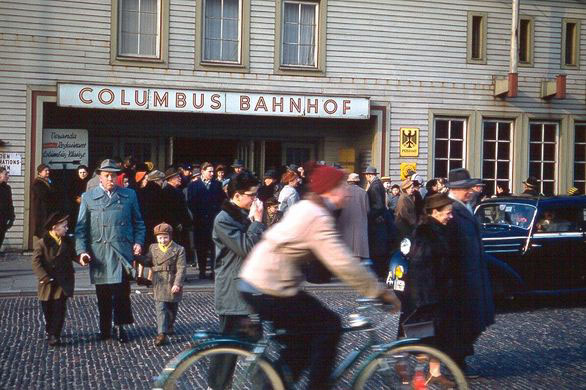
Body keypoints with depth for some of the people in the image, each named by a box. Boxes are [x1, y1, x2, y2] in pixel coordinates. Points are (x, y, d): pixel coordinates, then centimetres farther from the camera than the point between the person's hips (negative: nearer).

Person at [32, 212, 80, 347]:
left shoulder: (67, 242, 5)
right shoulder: (41, 243, -9)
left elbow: (72, 255, 9)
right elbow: (36, 262, -12)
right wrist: (45, 278, -20)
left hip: (63, 282, 2)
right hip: (48, 283, -2)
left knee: (59, 308, -6)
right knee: (48, 309, 11)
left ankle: (54, 334, -1)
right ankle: (49, 331, 32)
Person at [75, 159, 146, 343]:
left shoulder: (129, 195, 11)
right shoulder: (88, 197, 9)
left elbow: (138, 222, 15)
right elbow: (81, 227, 6)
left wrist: (138, 241, -1)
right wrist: (82, 250, -5)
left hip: (123, 251, 0)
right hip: (99, 252, 0)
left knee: (122, 290, -6)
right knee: (103, 293, 8)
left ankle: (120, 325, 12)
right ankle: (105, 327, 23)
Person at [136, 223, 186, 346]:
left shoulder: (179, 249, -4)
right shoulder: (153, 248, 7)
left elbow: (181, 268, -10)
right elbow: (147, 262, 11)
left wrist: (177, 284, -18)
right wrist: (138, 256, -8)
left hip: (173, 285, 0)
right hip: (159, 284, 1)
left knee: (172, 308, 16)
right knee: (160, 308, -9)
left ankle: (170, 326, 39)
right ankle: (161, 334, -13)